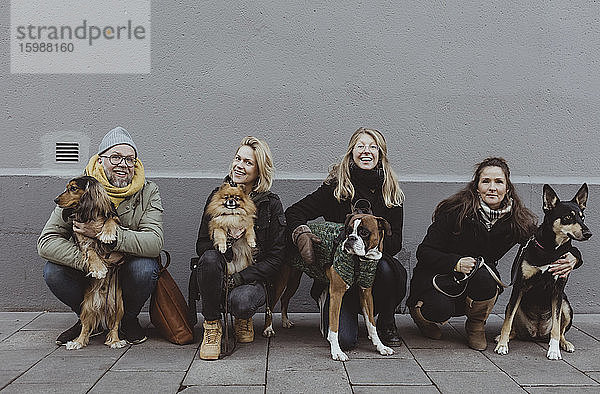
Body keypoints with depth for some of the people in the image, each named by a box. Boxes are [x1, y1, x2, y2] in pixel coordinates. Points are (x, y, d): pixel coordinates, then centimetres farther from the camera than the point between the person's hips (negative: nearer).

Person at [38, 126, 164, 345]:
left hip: (128, 272, -1)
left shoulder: (148, 192, -9)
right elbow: (46, 242, -16)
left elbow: (154, 242, -24)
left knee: (145, 268, -33)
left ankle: (129, 319, 0)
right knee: (53, 272, -25)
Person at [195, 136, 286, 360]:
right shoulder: (218, 196, 3)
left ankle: (243, 318, 6)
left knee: (240, 301, -35)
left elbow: (275, 259, -7)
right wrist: (225, 238, -21)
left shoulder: (271, 204, -4)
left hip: (252, 279, -2)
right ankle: (212, 325, -12)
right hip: (220, 274, 2)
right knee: (210, 257, -32)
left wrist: (239, 278, -19)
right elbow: (201, 245, 1)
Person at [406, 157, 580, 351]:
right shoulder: (455, 211, -19)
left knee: (484, 277, -33)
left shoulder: (516, 220, -8)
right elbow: (424, 252, -17)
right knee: (441, 310, -34)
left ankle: (476, 327, -1)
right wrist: (456, 263, -34)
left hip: (480, 278, 3)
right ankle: (419, 307, 6)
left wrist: (571, 256, -23)